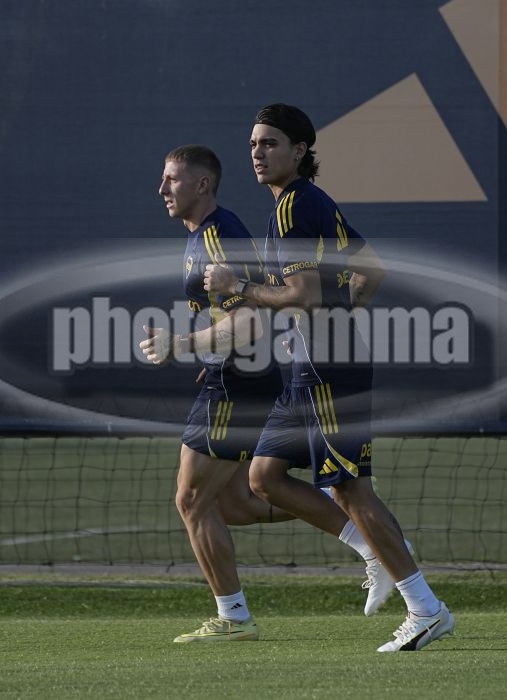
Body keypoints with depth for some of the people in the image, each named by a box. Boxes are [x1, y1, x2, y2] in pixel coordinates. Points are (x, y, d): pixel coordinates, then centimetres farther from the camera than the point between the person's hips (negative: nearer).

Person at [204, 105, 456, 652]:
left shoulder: (294, 206, -14)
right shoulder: (317, 203, 16)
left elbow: (307, 295, -22)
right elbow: (374, 269, 24)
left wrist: (237, 287, -12)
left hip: (330, 370, -10)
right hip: (309, 369, 10)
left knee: (349, 488, -8)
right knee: (265, 477, 10)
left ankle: (426, 610, -4)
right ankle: (377, 555, 13)